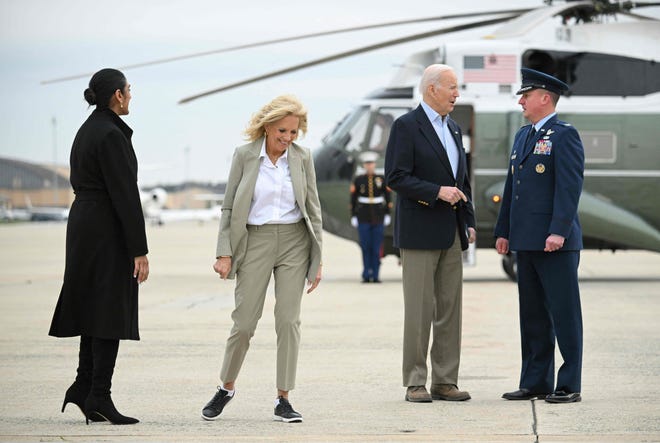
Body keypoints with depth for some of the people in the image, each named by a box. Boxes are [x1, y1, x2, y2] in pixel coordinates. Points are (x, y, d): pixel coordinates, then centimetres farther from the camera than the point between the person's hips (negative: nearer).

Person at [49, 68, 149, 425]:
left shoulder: (87, 131, 13)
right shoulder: (111, 135, -16)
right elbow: (125, 195, -19)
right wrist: (140, 251, -18)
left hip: (82, 225, 9)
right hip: (110, 231, -9)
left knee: (94, 309, 14)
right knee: (110, 312, -7)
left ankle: (85, 386, 13)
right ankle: (99, 396, -7)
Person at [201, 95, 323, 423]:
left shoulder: (302, 158, 2)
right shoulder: (245, 156, -2)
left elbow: (313, 210, 6)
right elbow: (229, 208, 1)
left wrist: (317, 260, 3)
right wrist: (225, 253, -6)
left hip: (294, 242, 1)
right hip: (254, 242, -1)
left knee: (288, 320, -3)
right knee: (244, 321, 0)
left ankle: (283, 400, 3)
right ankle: (226, 388, 21)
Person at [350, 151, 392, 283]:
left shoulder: (381, 179, 5)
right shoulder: (358, 180, 4)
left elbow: (388, 197, 8)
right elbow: (353, 199, 5)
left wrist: (387, 215, 3)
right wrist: (353, 216, 0)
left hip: (378, 218, 0)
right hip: (363, 218, 0)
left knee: (376, 247, 0)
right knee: (365, 247, -4)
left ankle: (375, 275, 3)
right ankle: (366, 274, 1)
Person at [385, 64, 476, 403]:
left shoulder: (453, 128, 17)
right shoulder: (406, 126, -6)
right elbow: (396, 177, -14)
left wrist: (469, 222, 12)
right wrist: (437, 192, -20)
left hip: (452, 234, 7)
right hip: (419, 232, -7)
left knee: (450, 310, 6)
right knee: (419, 311, -4)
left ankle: (445, 381, 10)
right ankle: (415, 383, 0)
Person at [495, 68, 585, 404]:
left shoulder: (564, 136, -8)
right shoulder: (523, 136, 18)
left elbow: (570, 187, -15)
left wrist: (558, 232, -22)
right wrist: (503, 231, 16)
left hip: (556, 242, -9)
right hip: (526, 243, 9)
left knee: (564, 313, -3)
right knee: (532, 315, 11)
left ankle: (569, 385, 0)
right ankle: (535, 382, 16)